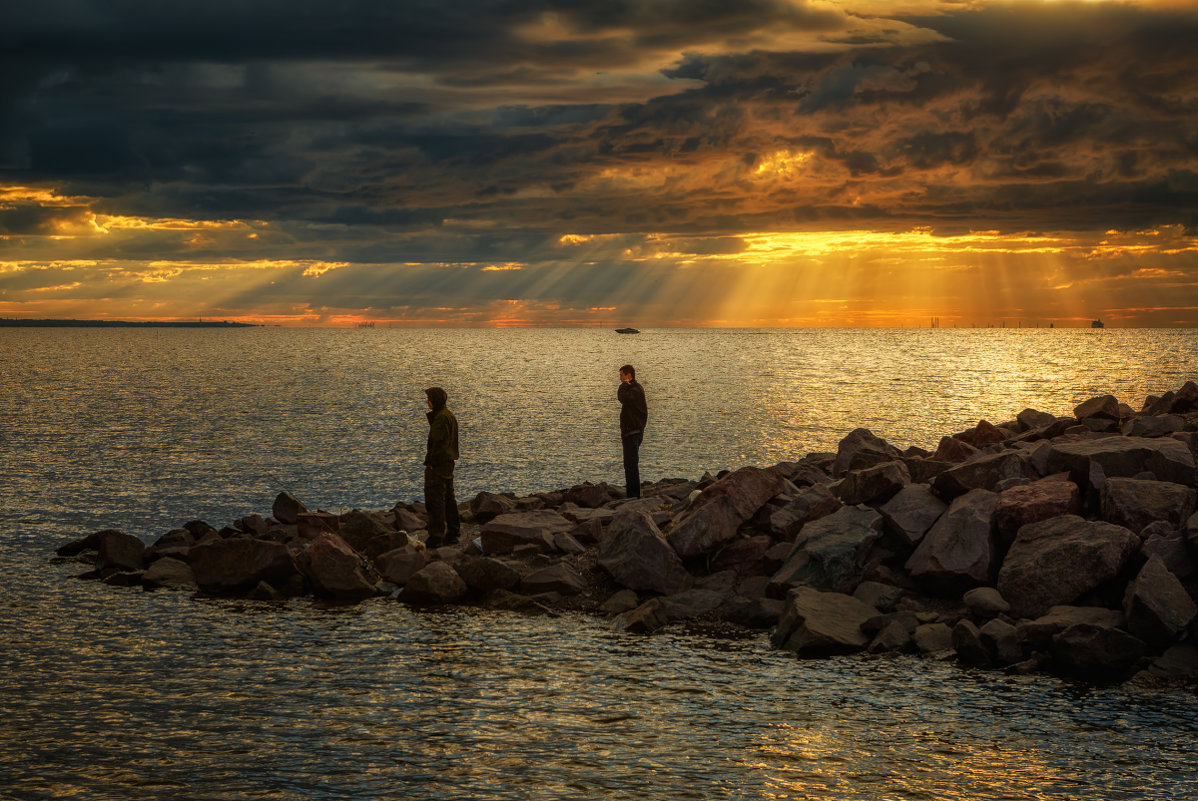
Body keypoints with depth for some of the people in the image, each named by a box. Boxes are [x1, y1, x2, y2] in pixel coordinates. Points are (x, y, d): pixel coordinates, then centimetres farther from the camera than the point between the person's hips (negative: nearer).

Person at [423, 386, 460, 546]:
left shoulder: (441, 418, -18)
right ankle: (452, 534, 21)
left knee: (435, 500, -6)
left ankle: (436, 537, -4)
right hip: (448, 462, 10)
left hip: (438, 464, -10)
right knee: (448, 498, 15)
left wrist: (430, 462, -20)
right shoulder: (450, 416, 14)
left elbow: (439, 443, -23)